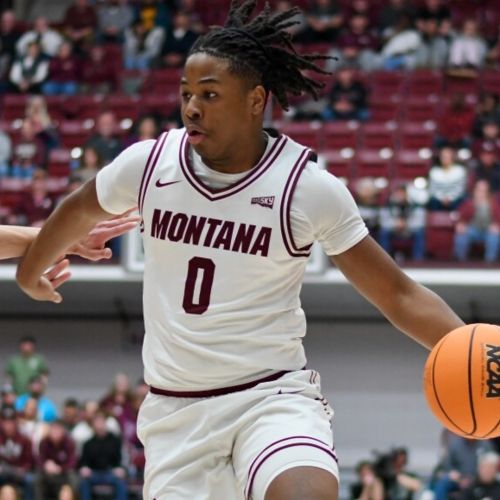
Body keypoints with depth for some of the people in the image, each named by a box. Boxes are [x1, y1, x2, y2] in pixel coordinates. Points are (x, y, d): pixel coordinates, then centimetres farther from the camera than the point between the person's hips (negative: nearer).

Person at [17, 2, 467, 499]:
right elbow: (79, 210, 21)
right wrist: (31, 270, 38)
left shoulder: (309, 188, -10)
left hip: (274, 396, -3)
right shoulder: (148, 163, -2)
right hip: (175, 409, 4)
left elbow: (399, 295, -6)